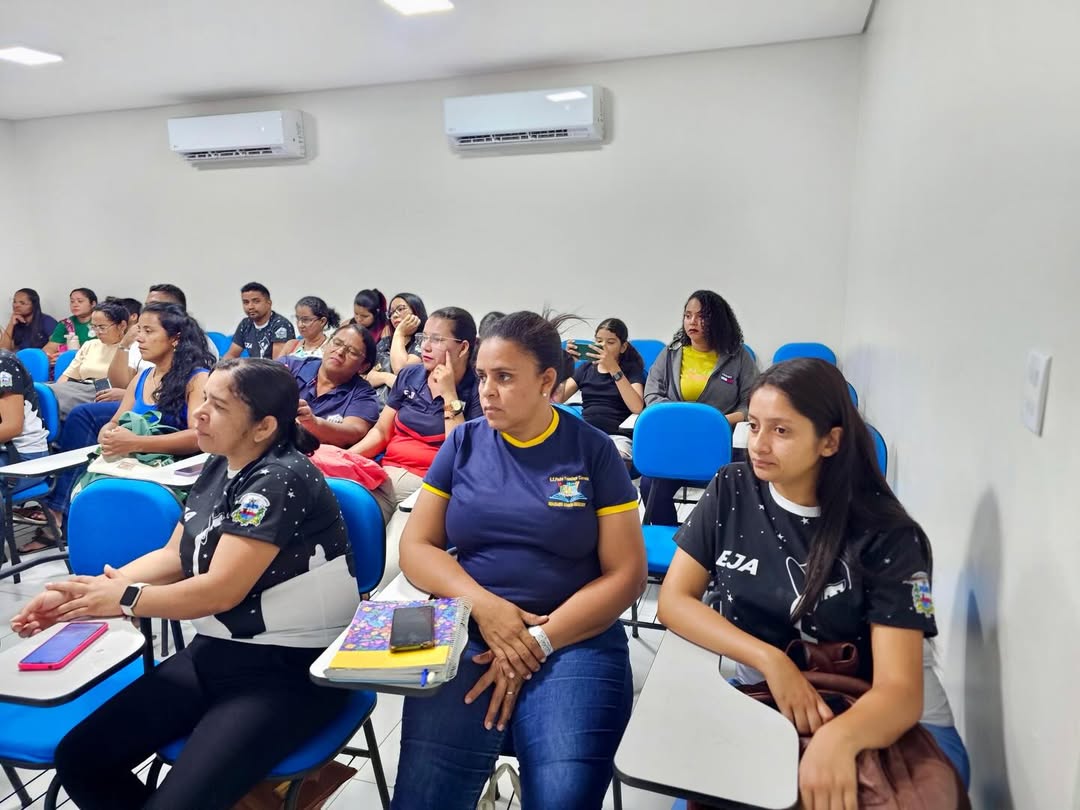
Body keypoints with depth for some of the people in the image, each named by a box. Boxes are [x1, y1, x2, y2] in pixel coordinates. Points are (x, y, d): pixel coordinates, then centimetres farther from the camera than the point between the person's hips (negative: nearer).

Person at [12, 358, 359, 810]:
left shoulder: (280, 481, -22)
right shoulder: (220, 467, 5)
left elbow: (220, 590, -22)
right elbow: (174, 556, 10)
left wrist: (124, 599, -8)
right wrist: (86, 589, -3)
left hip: (291, 670, -8)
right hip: (215, 653, 8)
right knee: (78, 759, 4)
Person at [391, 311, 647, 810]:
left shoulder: (594, 451, 0)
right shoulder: (462, 444, 6)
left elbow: (625, 574, -3)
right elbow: (416, 547, 5)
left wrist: (538, 642, -12)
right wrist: (483, 604, -12)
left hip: (575, 640, -1)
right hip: (467, 634, 2)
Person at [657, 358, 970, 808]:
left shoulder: (888, 535, -17)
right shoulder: (731, 491, -8)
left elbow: (899, 691, -23)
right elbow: (674, 600, -8)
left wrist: (837, 738, -45)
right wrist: (771, 661, -22)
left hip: (878, 719, -2)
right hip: (761, 699, 3)